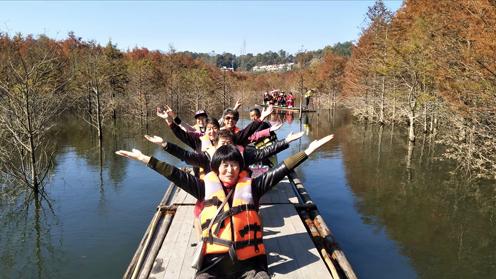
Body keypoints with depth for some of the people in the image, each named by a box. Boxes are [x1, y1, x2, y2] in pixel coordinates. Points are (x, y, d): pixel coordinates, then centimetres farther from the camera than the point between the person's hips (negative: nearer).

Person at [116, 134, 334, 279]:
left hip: (249, 261, 0)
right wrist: (145, 159, 2)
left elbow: (278, 172, 4)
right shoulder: (206, 187, 9)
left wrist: (307, 151, -1)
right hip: (215, 261, 0)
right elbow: (176, 175, 6)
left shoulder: (250, 186, 9)